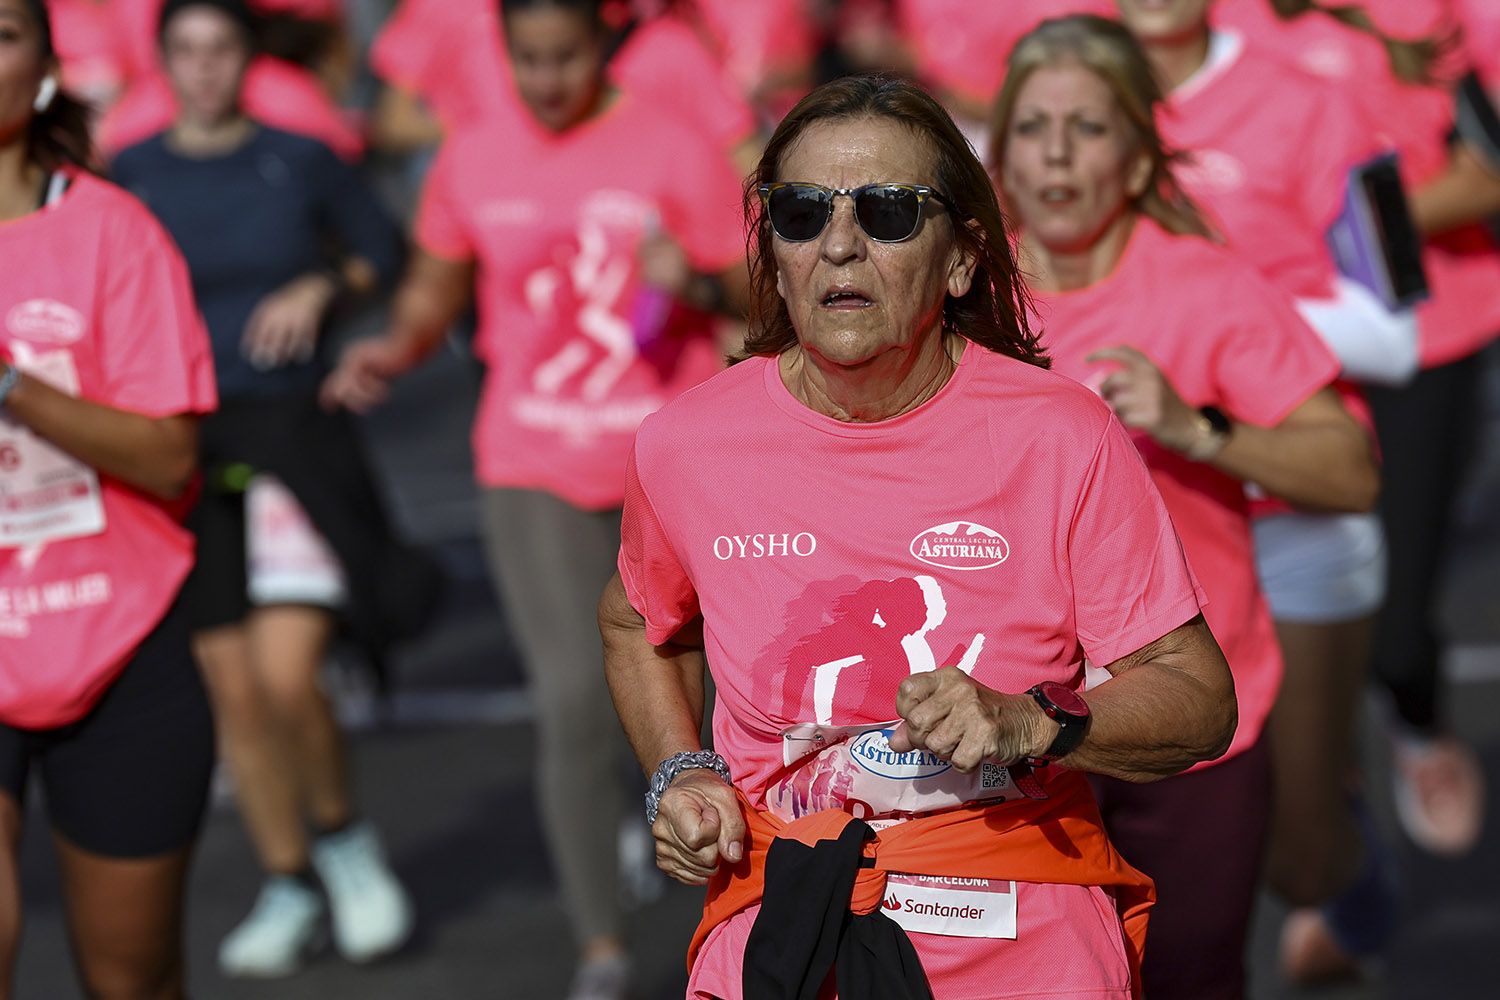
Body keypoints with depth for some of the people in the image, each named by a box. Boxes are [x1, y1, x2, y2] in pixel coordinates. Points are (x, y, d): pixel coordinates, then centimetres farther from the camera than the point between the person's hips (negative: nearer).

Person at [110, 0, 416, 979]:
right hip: (185, 448, 3)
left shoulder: (300, 162, 0)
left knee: (285, 675, -16)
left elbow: (384, 247, 13)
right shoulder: (130, 176, 4)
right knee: (232, 689, 6)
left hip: (294, 431, -2)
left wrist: (319, 290, -5)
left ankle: (343, 838, 9)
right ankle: (289, 890, 21)